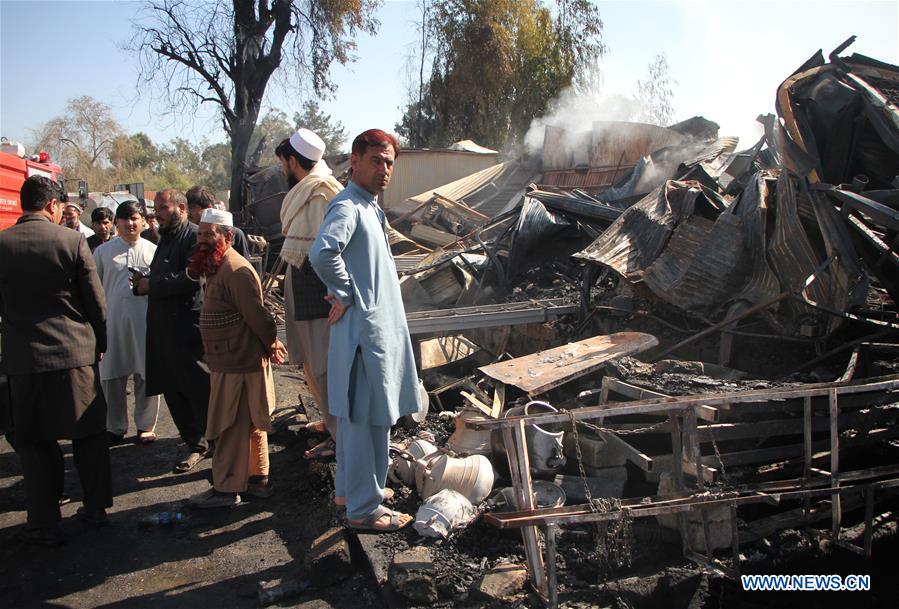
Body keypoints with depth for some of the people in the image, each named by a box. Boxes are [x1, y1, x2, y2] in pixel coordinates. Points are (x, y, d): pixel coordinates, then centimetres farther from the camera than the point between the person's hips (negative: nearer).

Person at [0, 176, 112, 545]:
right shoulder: (72, 241, -8)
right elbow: (96, 300, -3)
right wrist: (99, 342, 10)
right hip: (76, 352, 0)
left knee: (35, 443, 10)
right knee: (88, 435, 14)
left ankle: (45, 525, 16)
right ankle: (95, 508, 25)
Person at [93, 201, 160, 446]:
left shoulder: (153, 250, 6)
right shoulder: (103, 251, 8)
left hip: (144, 320, -1)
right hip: (112, 318, 1)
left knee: (147, 374, 5)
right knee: (111, 375, 7)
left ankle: (146, 425, 20)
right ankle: (115, 427, 22)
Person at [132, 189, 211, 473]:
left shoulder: (194, 236, -10)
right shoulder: (166, 238, 20)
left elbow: (191, 278, -22)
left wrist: (152, 285, -14)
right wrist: (143, 283, 5)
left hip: (188, 326, -9)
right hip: (163, 327, 9)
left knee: (200, 390, -2)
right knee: (173, 390, 12)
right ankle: (195, 445, 23)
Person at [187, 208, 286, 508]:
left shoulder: (235, 270, -20)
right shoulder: (217, 267, 15)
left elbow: (257, 314, -21)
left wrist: (270, 344, -8)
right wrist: (270, 343, 11)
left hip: (238, 363, -10)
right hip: (230, 361, 10)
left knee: (231, 427, -1)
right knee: (249, 424, 17)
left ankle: (226, 489, 10)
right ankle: (258, 479, 28)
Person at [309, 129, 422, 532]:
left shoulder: (370, 208, 16)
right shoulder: (347, 207, -16)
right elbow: (322, 253, -34)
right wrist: (345, 294, -21)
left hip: (381, 328, 10)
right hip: (364, 329, -10)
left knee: (358, 416, 19)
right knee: (365, 418, -2)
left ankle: (352, 487, 33)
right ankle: (363, 508, 10)